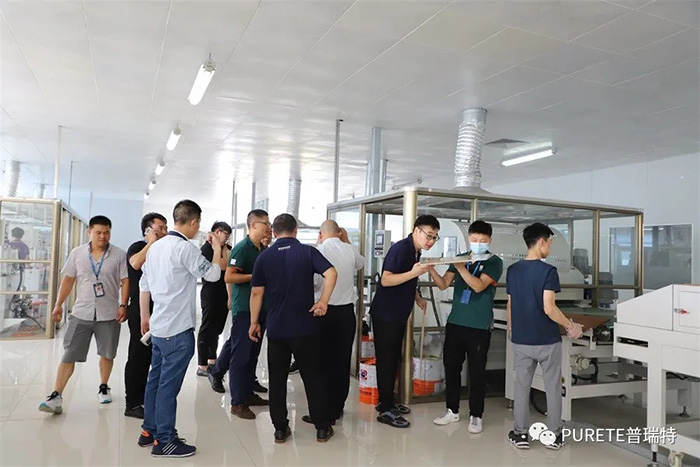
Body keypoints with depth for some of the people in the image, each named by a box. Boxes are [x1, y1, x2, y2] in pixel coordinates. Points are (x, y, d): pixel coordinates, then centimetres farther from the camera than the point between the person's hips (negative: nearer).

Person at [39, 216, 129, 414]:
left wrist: (123, 305, -13)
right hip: (81, 313, 1)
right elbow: (68, 280, 9)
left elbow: (125, 281, -4)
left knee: (107, 354, 11)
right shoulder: (77, 253, 3)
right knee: (69, 355, 0)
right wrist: (58, 304, 7)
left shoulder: (119, 255, -4)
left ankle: (103, 387, 30)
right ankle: (56, 396, 4)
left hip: (109, 315, -1)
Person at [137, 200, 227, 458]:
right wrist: (217, 248, 4)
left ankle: (149, 431, 26)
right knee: (169, 384, -2)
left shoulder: (156, 246, 9)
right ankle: (164, 441, 6)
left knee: (155, 379, 15)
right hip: (178, 329, -8)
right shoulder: (186, 247, -16)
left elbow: (144, 284, 14)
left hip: (159, 327, 9)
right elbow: (212, 274, -11)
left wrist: (144, 316, 22)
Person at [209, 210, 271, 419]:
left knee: (252, 354, 15)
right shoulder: (242, 248, -12)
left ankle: (248, 393, 27)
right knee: (240, 355, -2)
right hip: (244, 309, -8)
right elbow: (229, 277, -19)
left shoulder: (264, 249, 12)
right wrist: (255, 276, -18)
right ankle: (238, 402, 5)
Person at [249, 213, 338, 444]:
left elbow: (256, 292, 1)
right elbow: (331, 273, -18)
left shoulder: (264, 256, 2)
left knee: (277, 379, 12)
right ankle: (322, 427, 16)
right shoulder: (308, 251, -3)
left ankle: (280, 429, 17)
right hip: (305, 326, -1)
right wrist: (323, 302, -12)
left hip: (276, 328, 1)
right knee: (313, 377, 9)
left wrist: (254, 322, 8)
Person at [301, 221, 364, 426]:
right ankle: (337, 408, 23)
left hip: (325, 312, -4)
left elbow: (312, 283, -14)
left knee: (324, 362, 3)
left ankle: (324, 412, 7)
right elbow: (361, 263, 24)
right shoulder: (350, 250, 2)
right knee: (342, 361, 12)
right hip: (347, 311, 5)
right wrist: (347, 241, 27)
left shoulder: (319, 251, -12)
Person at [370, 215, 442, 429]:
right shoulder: (400, 248, -18)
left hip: (399, 314, 9)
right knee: (386, 360, -3)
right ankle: (385, 410, 5)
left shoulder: (416, 252, 10)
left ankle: (388, 401, 27)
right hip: (385, 314, -9)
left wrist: (418, 299, 14)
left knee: (393, 359, 15)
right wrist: (413, 273, -34)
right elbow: (386, 280, -26)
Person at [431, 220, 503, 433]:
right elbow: (443, 285, 1)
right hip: (455, 322, 4)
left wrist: (461, 268, -27)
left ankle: (476, 415, 18)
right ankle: (452, 410, 26)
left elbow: (478, 286, -17)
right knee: (451, 367, 11)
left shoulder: (494, 262, -3)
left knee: (476, 372, 4)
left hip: (479, 327, -4)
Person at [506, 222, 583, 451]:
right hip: (547, 340, -4)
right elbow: (549, 308, -21)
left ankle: (521, 434, 18)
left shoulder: (513, 270, 1)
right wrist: (570, 326, -6)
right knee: (552, 387, 11)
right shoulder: (548, 271, -15)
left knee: (521, 385, 11)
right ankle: (554, 435, 21)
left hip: (521, 339, 4)